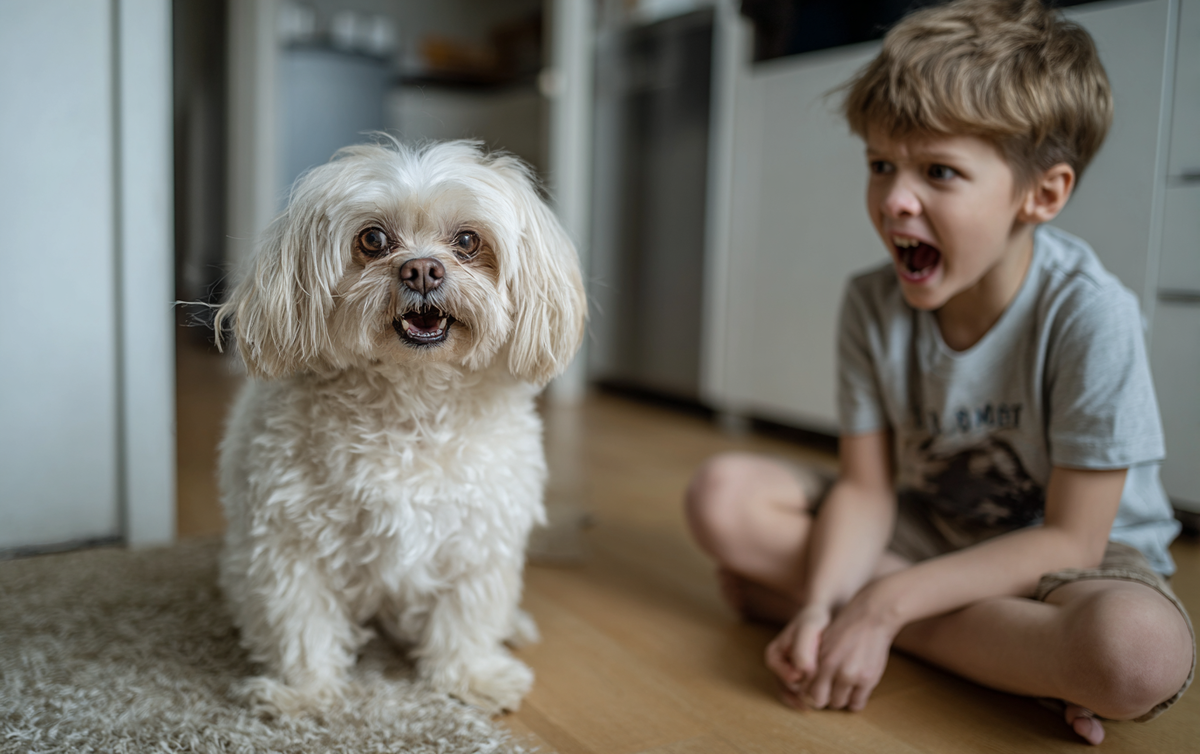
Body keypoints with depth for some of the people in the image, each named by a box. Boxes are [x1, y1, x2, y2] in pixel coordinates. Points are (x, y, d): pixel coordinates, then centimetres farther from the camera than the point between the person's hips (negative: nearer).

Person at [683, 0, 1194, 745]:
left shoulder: (1090, 314, -24)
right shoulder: (873, 306, -10)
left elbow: (1071, 540, -21)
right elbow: (867, 489, -10)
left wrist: (886, 603, -28)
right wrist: (822, 604, -30)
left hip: (1063, 556, -4)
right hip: (927, 533, 5)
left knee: (1139, 651, -39)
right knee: (724, 494, -16)